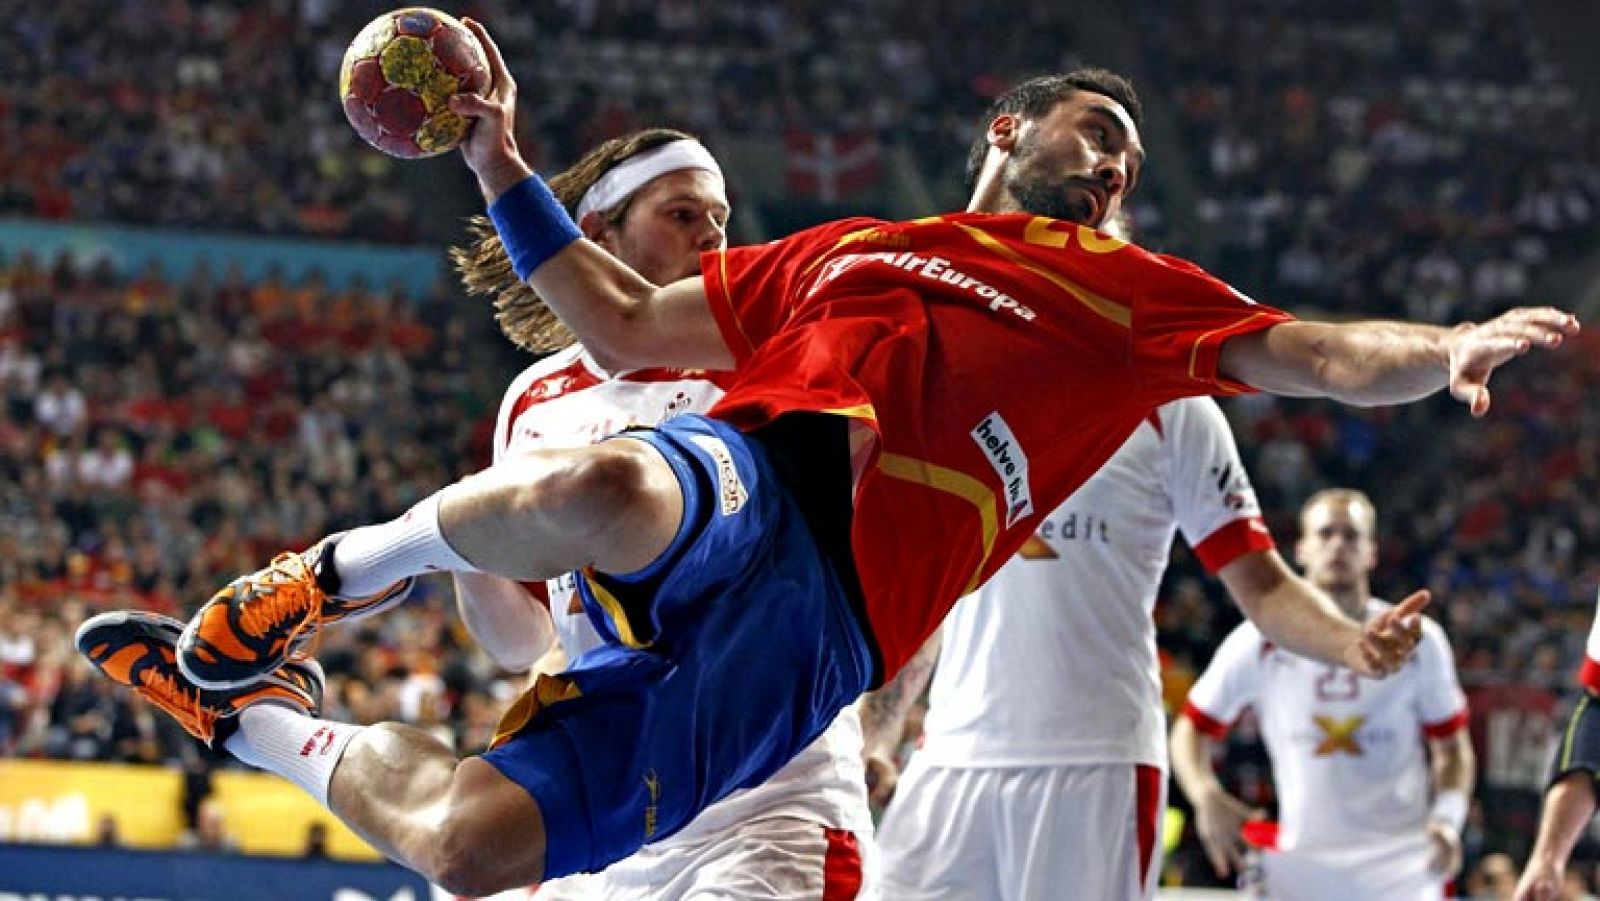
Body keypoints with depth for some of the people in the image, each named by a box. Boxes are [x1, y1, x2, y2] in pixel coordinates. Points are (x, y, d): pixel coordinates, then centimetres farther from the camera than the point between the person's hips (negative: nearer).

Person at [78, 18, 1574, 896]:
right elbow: (623, 325, 34)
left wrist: (1451, 347, -7)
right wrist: (507, 175, 27)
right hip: (739, 480, 1)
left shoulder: (1125, 293, 26)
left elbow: (1325, 357, 14)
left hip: (815, 624, -1)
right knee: (591, 494, -43)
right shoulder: (836, 254, 32)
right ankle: (327, 579, -16)